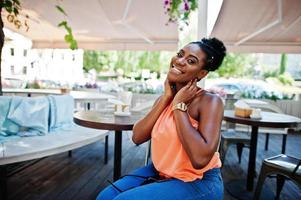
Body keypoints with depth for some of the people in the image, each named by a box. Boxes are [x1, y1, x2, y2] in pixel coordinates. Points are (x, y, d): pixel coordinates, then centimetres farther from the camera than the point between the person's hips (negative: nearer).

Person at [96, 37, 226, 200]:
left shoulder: (210, 101, -18)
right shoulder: (166, 98, 2)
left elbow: (201, 158, -29)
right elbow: (137, 137, -7)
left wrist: (178, 105, -22)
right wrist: (166, 98, -12)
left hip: (198, 182, -5)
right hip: (161, 172, 6)